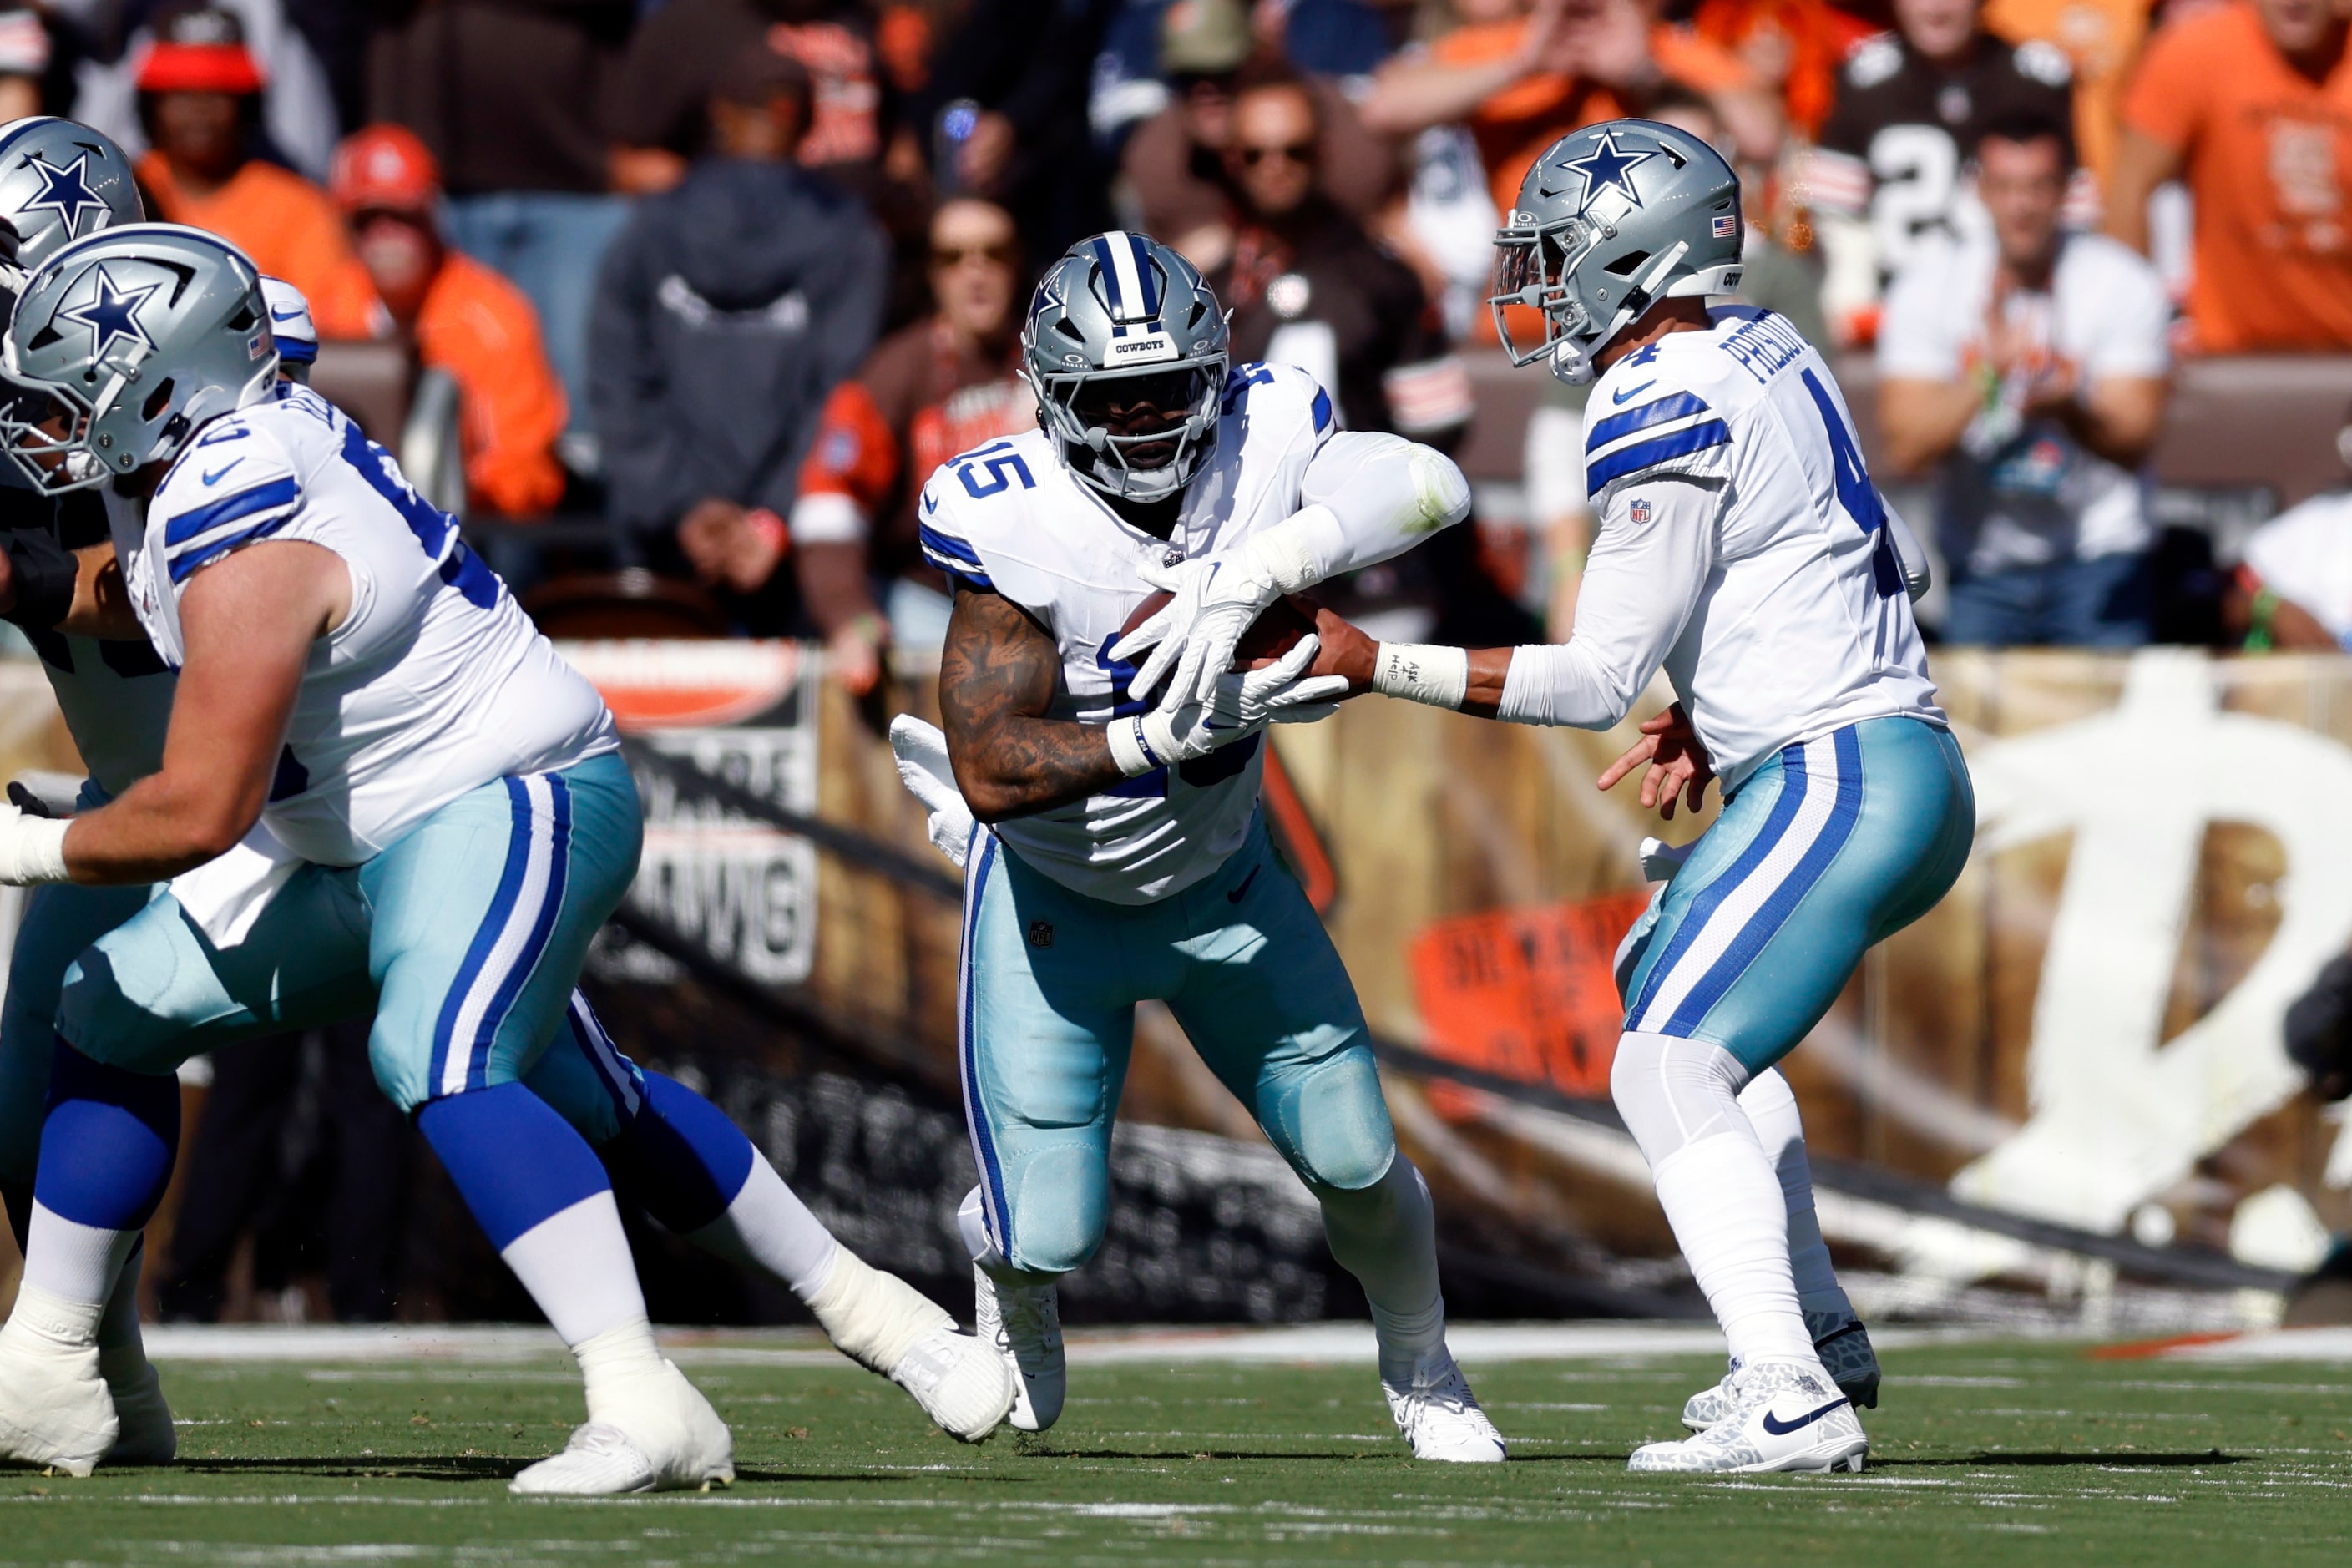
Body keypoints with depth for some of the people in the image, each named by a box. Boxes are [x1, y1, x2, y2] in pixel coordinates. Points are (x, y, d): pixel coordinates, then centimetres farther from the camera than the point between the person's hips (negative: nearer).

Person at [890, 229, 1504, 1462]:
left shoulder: (1261, 438, -19)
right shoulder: (1010, 523, -28)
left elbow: (1429, 486, -37)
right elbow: (991, 771, -31)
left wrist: (1244, 580, -46)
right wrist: (1164, 739, -43)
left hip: (1222, 887, 3)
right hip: (1053, 899, -3)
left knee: (1357, 1165, 5)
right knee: (1050, 1234, -4)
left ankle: (1422, 1377, 37)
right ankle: (1009, 1270, 37)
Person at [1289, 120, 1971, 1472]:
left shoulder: (1669, 417, -15)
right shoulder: (1765, 356, 12)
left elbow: (1598, 680, -14)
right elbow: (1898, 571, 22)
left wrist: (1377, 666, -12)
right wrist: (1725, 718, 20)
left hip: (1839, 782, -10)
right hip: (1905, 761, 10)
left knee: (1671, 1068, -15)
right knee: (1668, 991, 27)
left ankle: (1792, 1404, -26)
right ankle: (1823, 1340, 27)